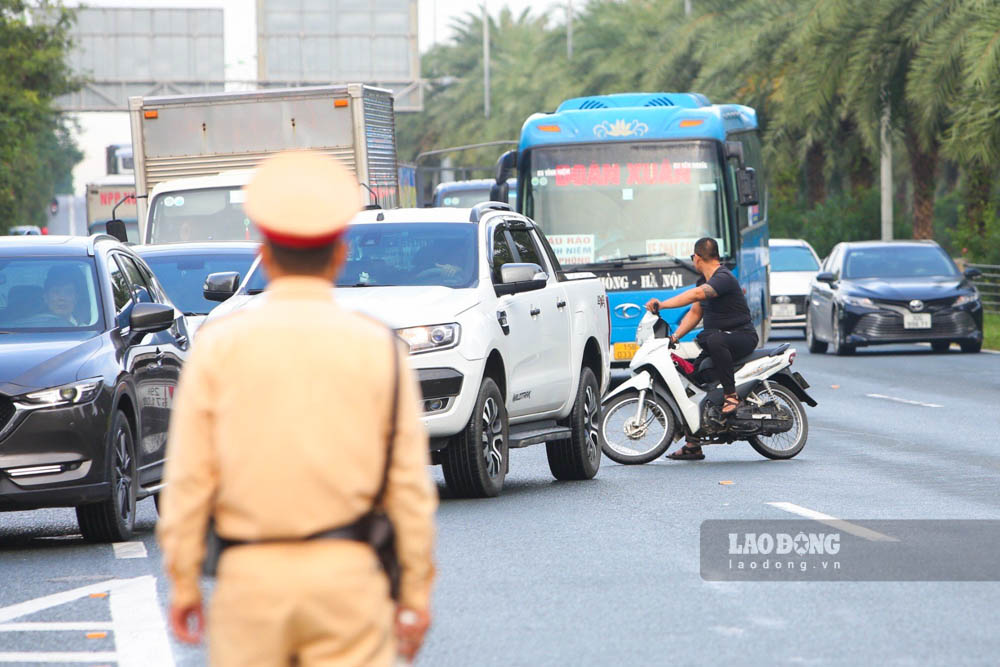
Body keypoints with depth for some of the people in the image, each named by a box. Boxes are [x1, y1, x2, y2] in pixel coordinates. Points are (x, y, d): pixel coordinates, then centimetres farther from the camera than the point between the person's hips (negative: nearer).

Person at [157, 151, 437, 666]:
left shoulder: (218, 346, 1)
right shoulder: (379, 349, 2)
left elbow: (188, 479, -1)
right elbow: (410, 488, 2)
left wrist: (183, 584, 6)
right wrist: (416, 594, 8)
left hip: (250, 572, 0)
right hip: (347, 569, 0)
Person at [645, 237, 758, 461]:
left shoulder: (723, 278, -18)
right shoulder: (704, 281, 15)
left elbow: (697, 294, -35)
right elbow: (695, 312, 18)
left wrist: (662, 304, -39)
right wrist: (676, 336, 2)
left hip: (742, 336, -9)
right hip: (718, 338, 9)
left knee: (715, 340, -42)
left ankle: (731, 396, -33)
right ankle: (692, 445, 2)